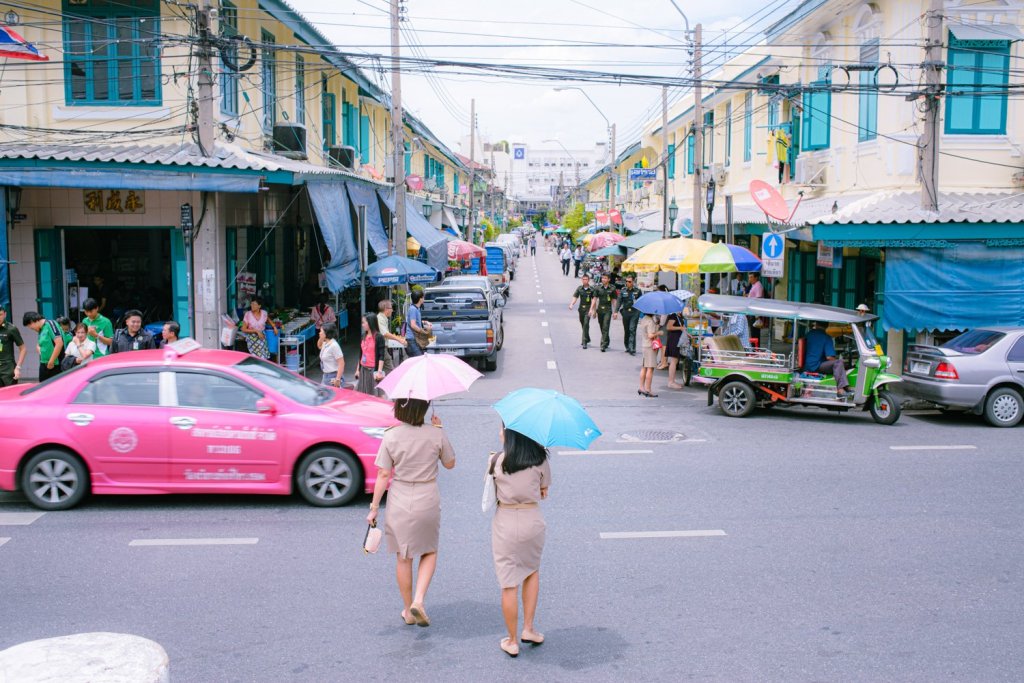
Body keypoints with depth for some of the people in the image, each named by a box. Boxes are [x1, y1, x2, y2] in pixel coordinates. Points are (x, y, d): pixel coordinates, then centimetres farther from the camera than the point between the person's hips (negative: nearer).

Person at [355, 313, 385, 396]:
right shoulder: (364, 336, 11)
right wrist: (358, 369, 17)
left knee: (374, 394, -3)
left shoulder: (378, 337, -9)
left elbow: (381, 356, -12)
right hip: (363, 370, 7)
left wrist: (379, 371, -17)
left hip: (373, 370, -7)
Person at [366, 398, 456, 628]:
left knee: (403, 558, 15)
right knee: (429, 552, 20)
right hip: (428, 501, 0)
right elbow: (450, 464, 5)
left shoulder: (391, 436, -11)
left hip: (399, 503, 0)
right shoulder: (436, 434, -10)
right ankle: (419, 600, 2)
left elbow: (383, 475, -9)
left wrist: (374, 507, 0)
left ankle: (408, 610, 26)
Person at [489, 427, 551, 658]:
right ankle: (528, 628, 23)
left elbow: (493, 489, 4)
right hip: (532, 521, 2)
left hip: (505, 524, -2)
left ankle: (512, 641, 17)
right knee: (532, 571, 26)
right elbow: (544, 491, 3)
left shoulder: (497, 460, -10)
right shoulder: (540, 459, -5)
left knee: (509, 584, 7)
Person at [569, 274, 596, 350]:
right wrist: (571, 304, -16)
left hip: (588, 309, -4)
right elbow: (575, 297, 2)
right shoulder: (579, 288, 5)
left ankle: (585, 341, -14)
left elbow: (593, 299, -7)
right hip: (581, 308, 4)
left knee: (586, 324, -14)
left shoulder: (591, 289, -4)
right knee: (583, 324, 15)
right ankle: (587, 339, 36)